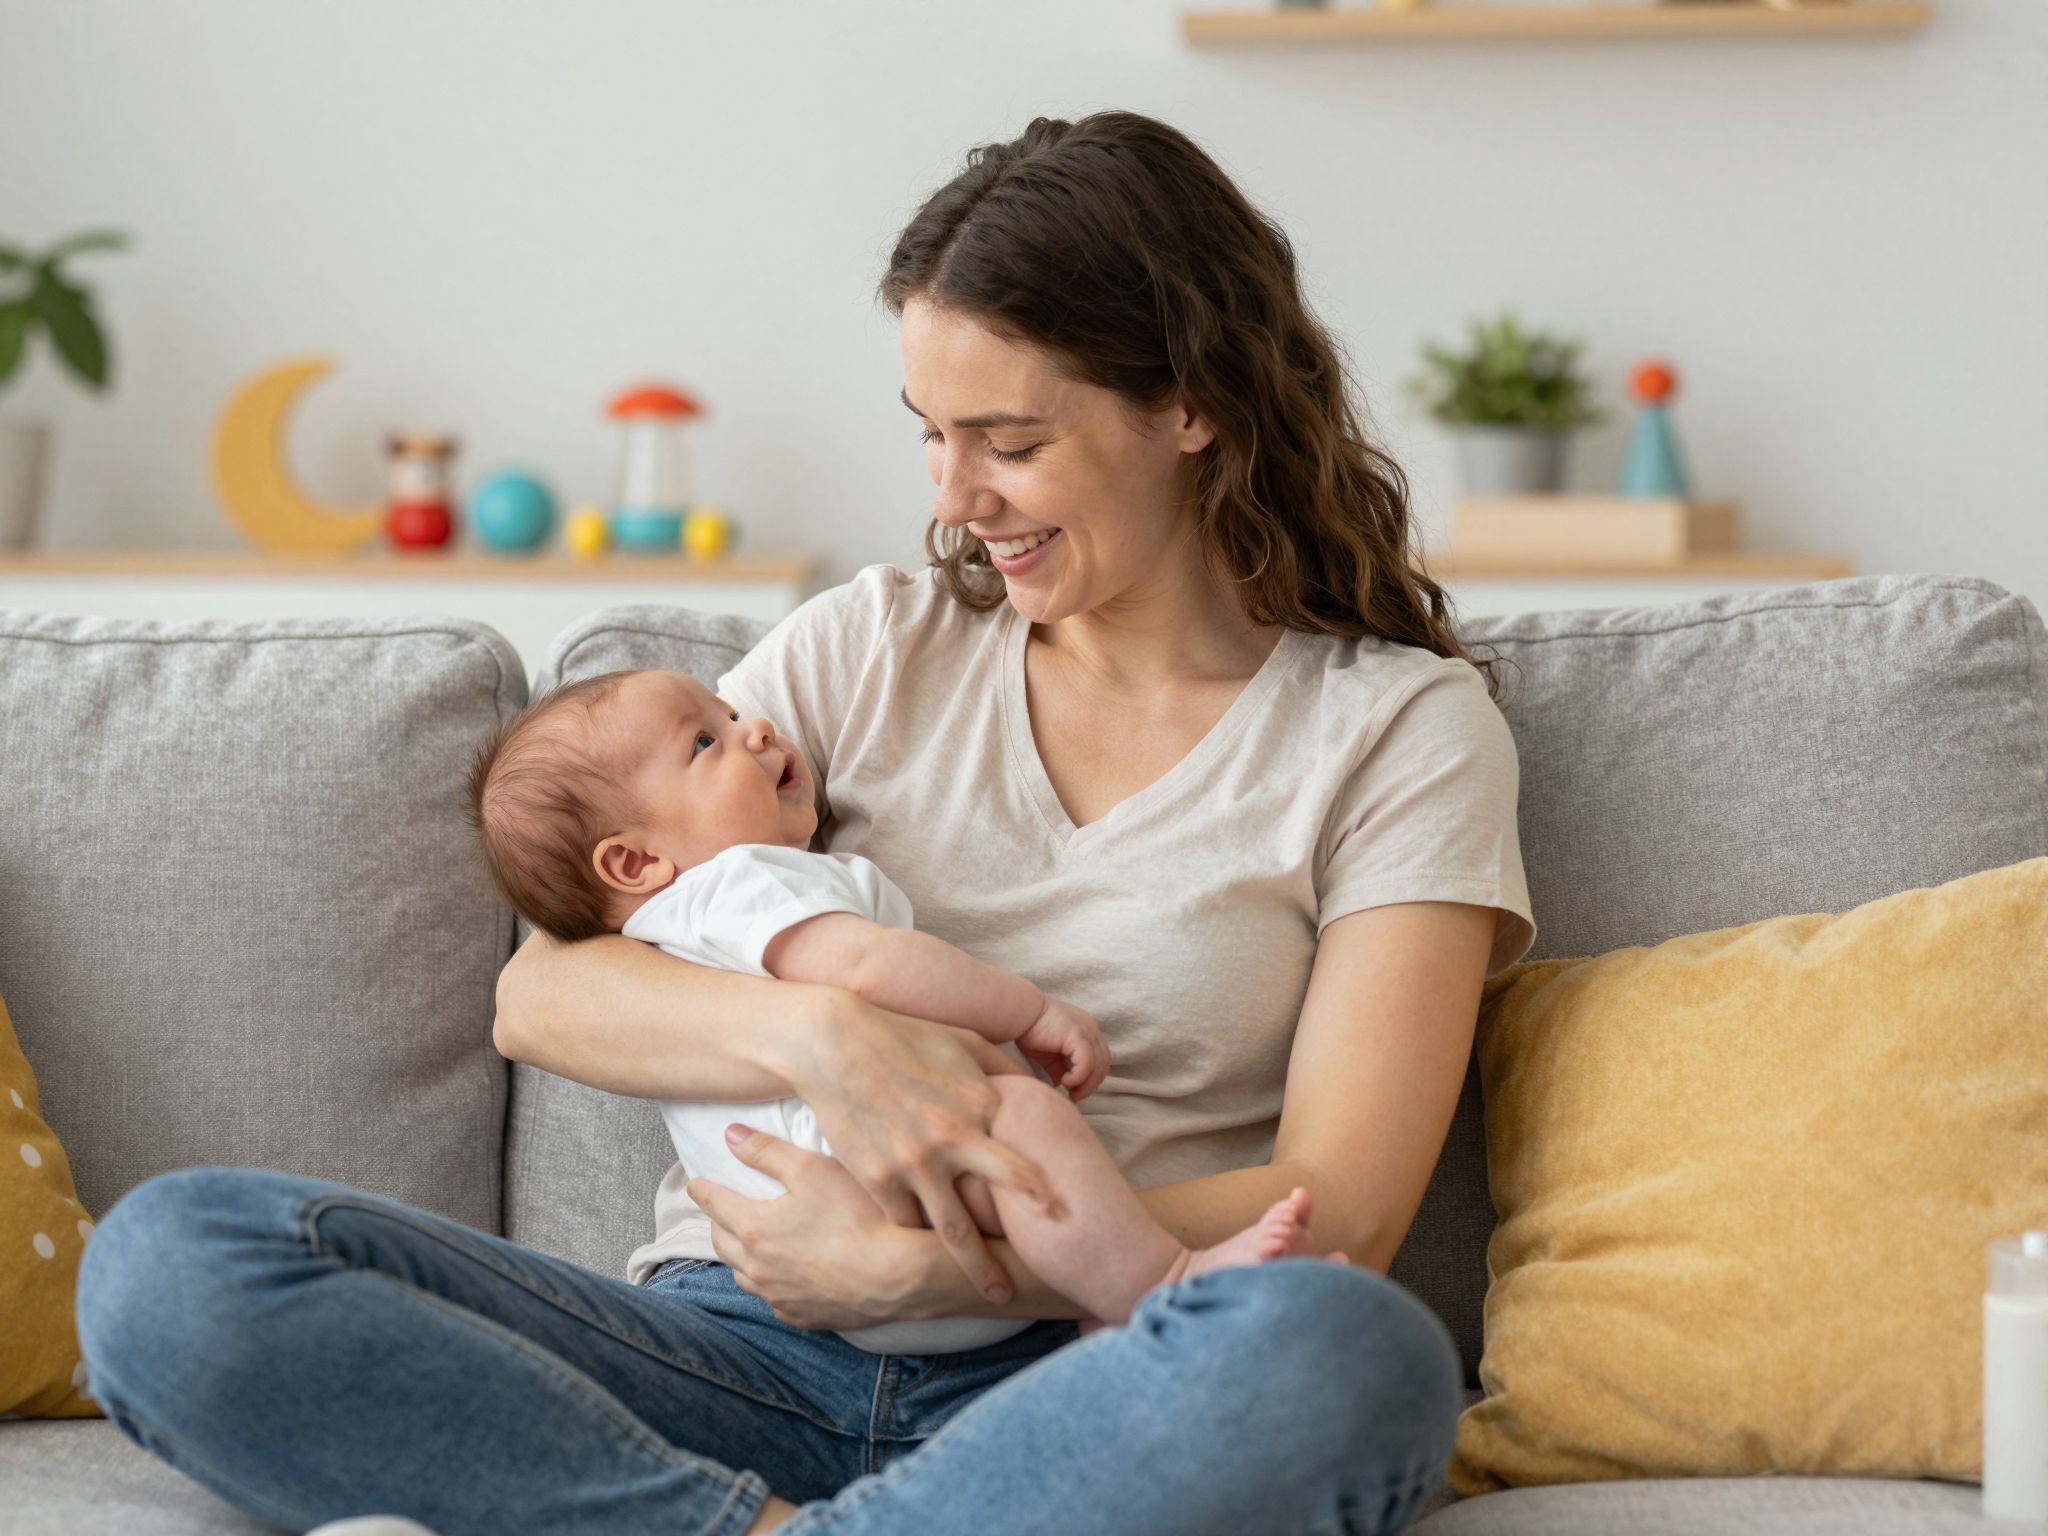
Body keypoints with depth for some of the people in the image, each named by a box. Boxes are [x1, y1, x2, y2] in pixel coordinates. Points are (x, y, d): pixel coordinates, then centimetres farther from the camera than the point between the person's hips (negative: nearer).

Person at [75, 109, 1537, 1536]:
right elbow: (540, 993, 7)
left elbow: (1341, 1214, -4)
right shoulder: (872, 650, 16)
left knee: (1348, 1354, -41)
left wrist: (921, 1268, -15)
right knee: (169, 1261, -20)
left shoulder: (1402, 728, 7)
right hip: (751, 1357, 3)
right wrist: (817, 1029, -14)